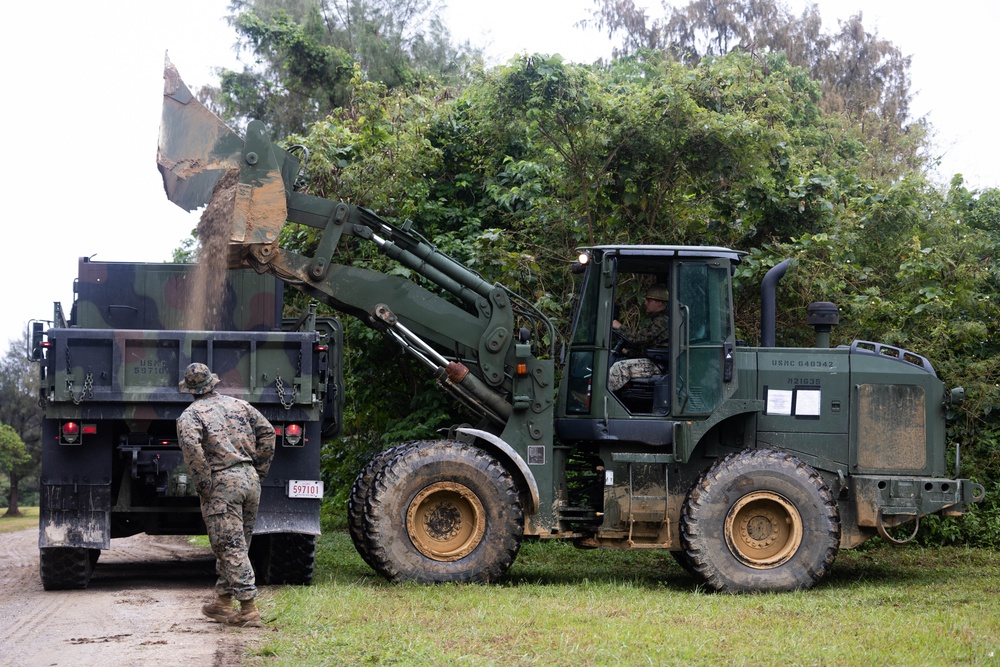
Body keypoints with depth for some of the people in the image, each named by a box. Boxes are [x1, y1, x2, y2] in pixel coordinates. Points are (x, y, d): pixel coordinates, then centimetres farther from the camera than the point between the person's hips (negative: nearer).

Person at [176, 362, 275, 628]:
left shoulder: (190, 414, -2)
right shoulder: (239, 404, 14)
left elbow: (190, 445, -21)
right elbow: (267, 431, 9)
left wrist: (203, 485, -14)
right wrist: (259, 471, 11)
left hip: (221, 486, -6)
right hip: (249, 480, 6)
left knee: (231, 548, -4)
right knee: (237, 545, 16)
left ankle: (249, 609, -9)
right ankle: (222, 603, 26)